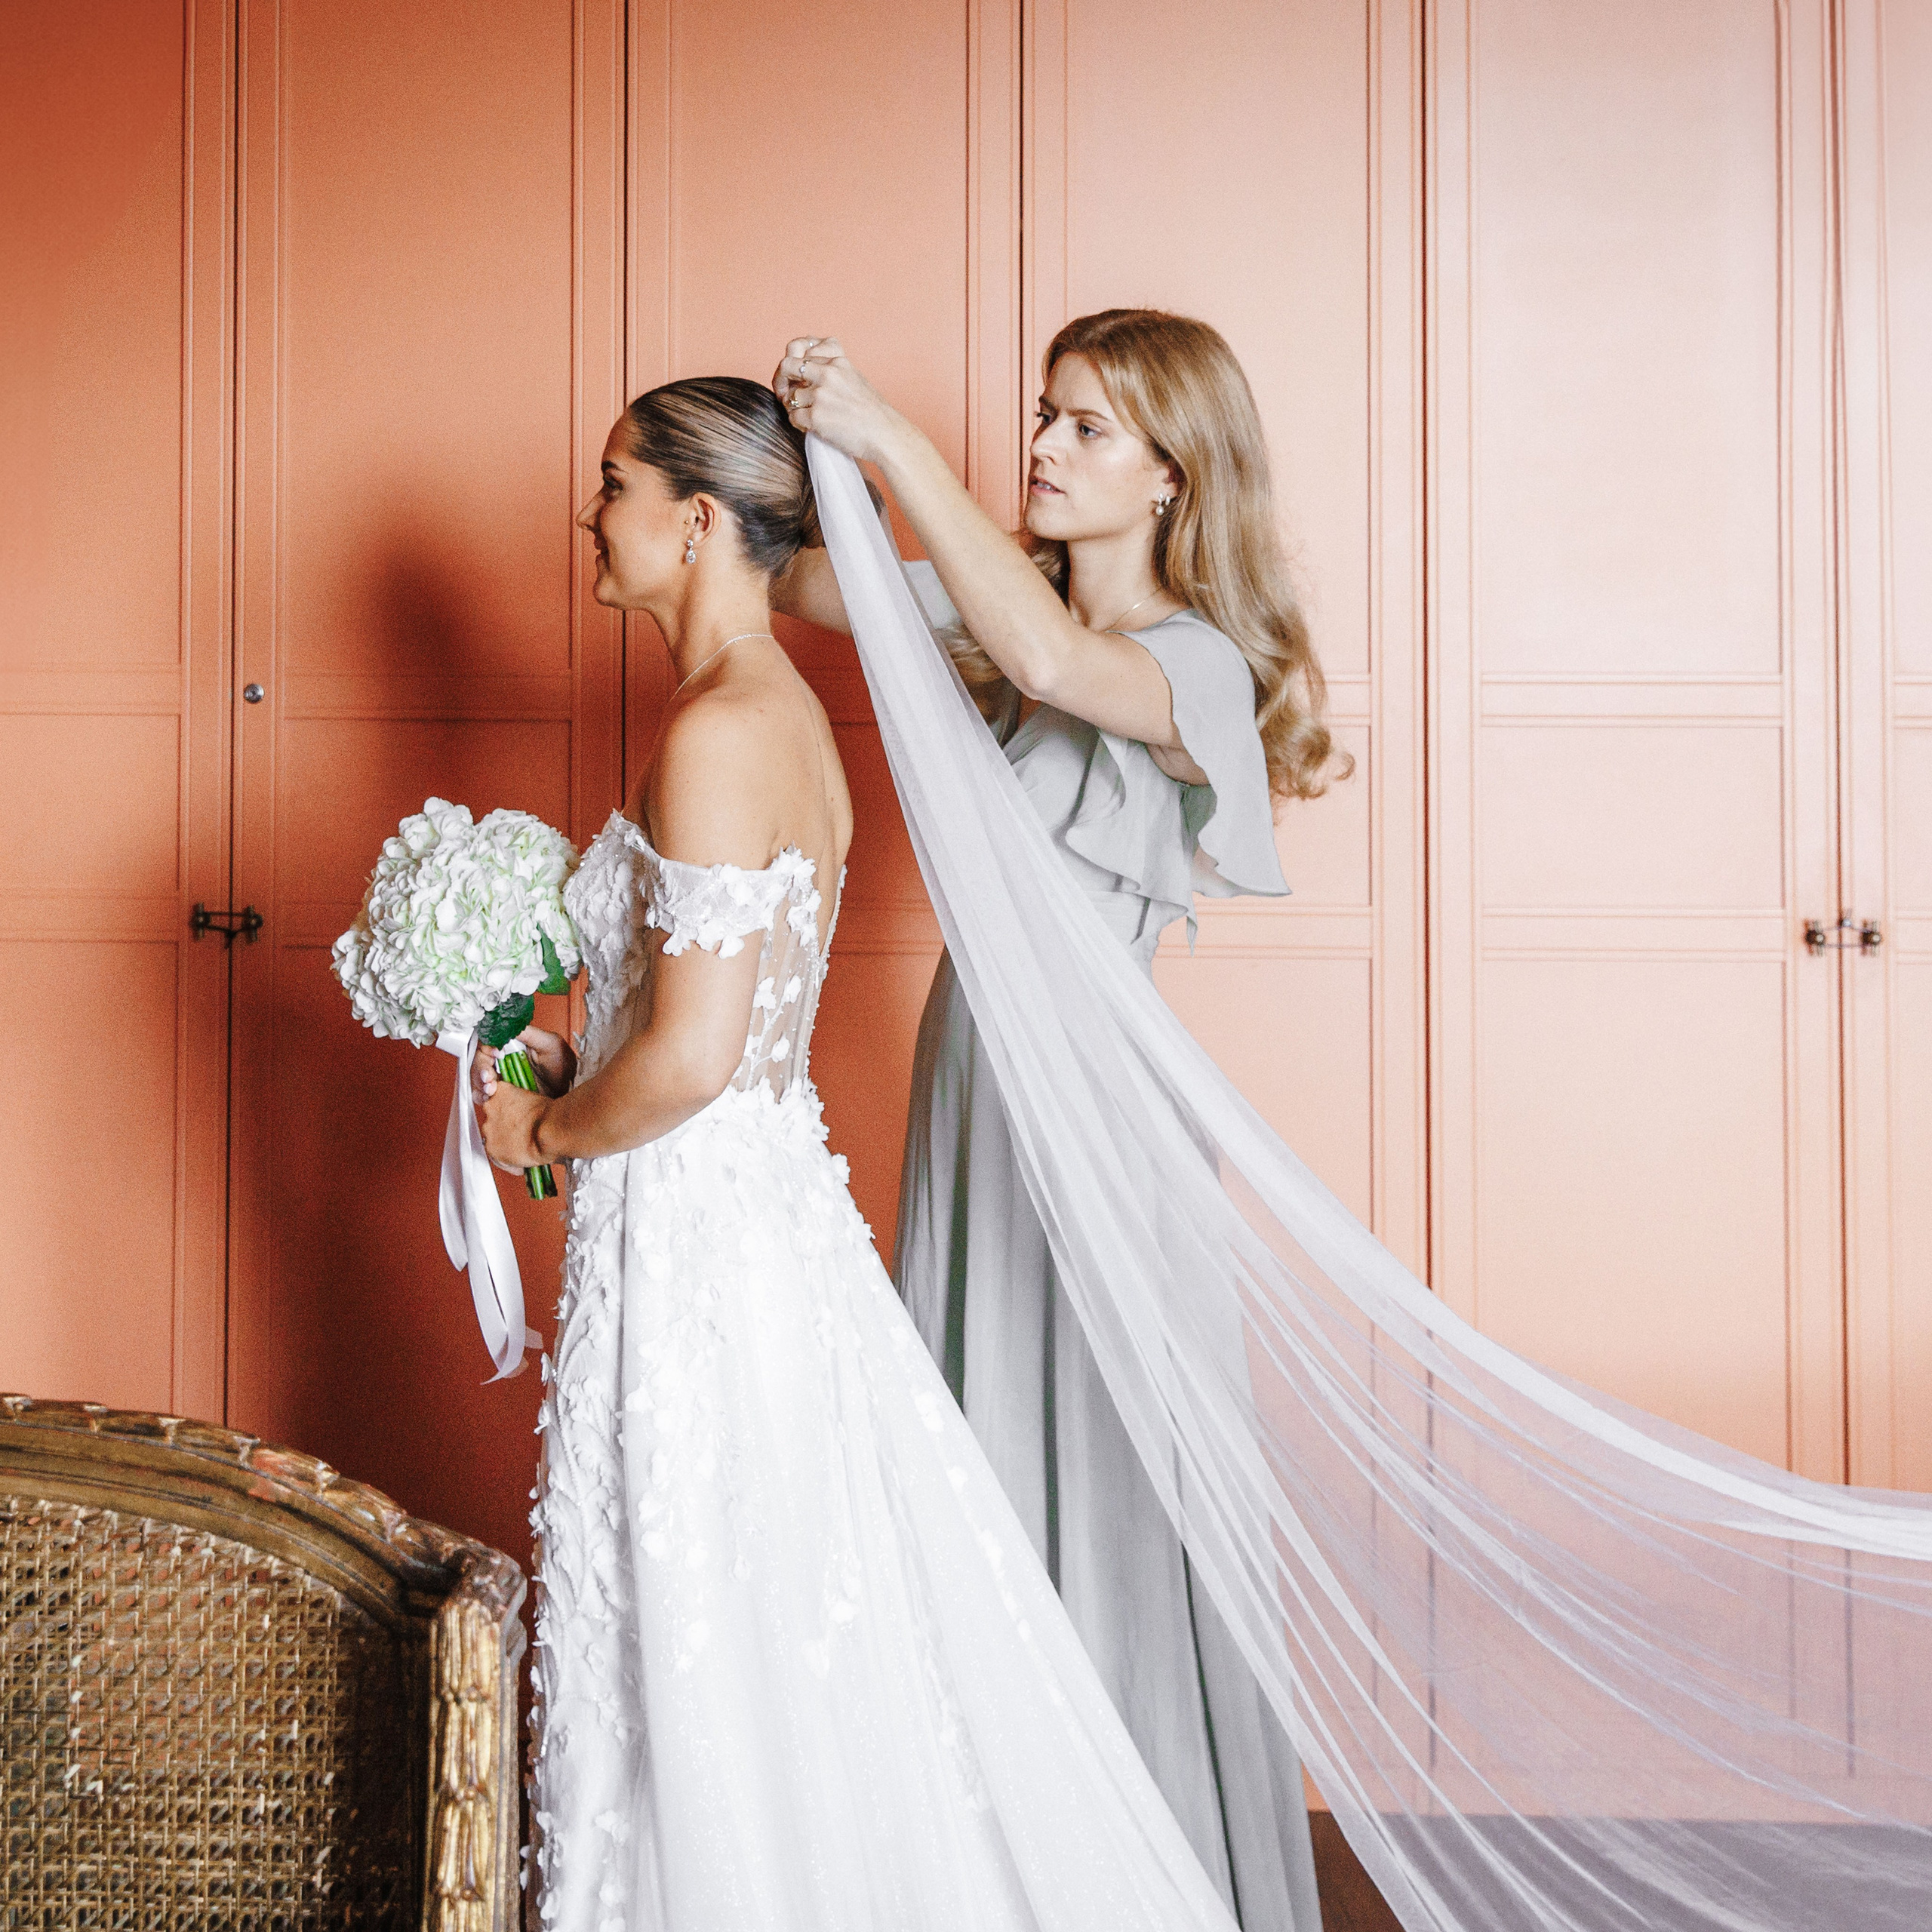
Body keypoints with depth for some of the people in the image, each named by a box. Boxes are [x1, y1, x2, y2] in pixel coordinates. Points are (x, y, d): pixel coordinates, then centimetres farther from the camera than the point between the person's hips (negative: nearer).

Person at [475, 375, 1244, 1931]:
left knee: (719, 1667, 4)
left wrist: (546, 1130, -7)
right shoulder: (791, 714, 10)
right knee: (832, 1647, 18)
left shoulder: (718, 732, -18)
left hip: (695, 1237, -9)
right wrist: (569, 1064, 12)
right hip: (776, 1204, 9)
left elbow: (689, 1055, -23)